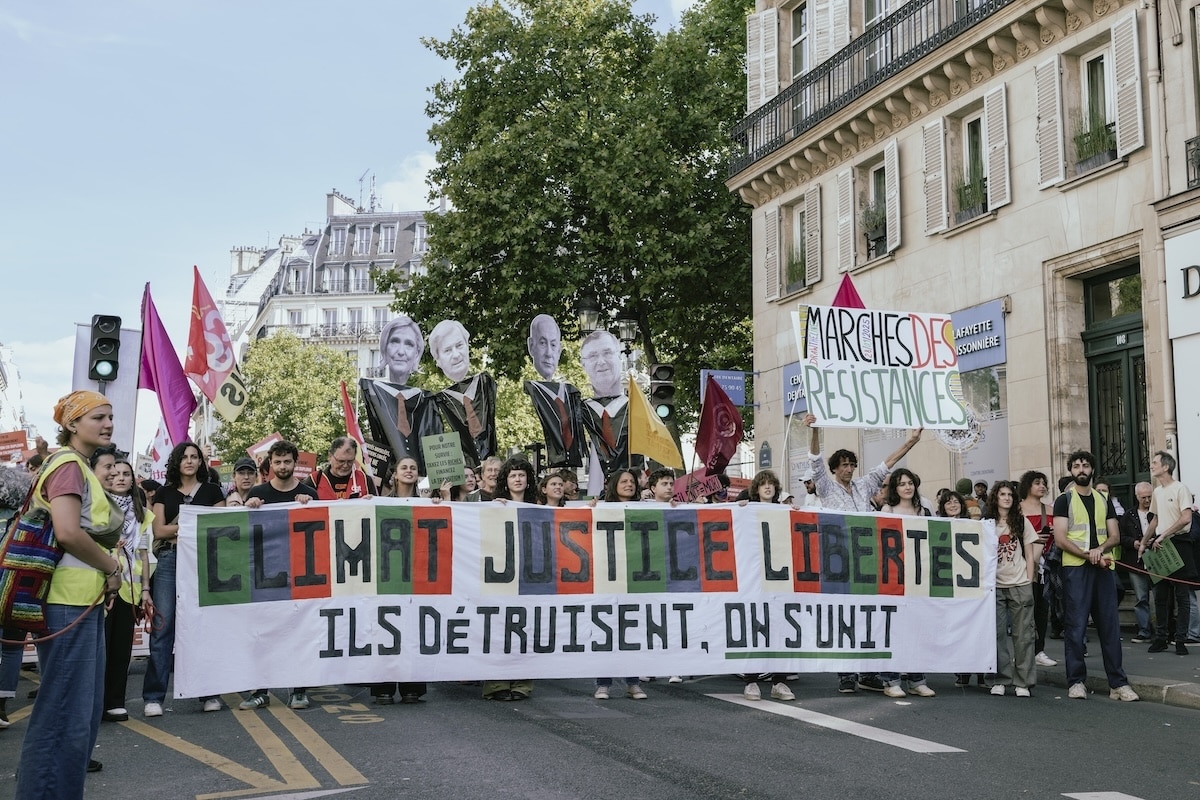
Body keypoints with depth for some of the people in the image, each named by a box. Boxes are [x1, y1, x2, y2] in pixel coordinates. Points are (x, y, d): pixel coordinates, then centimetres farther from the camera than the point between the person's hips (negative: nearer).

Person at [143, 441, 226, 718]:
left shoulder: (212, 491, 11)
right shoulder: (165, 493, 14)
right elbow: (158, 530, 5)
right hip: (170, 561, 1)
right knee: (162, 627, -5)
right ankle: (153, 697, -2)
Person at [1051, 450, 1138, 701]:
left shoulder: (1104, 500, 18)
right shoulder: (1064, 500, 5)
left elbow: (1115, 536, 12)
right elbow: (1060, 539, -4)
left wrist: (1100, 549, -9)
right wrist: (1088, 555, -14)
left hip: (1104, 568, 4)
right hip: (1075, 569, -4)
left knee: (1110, 626, 2)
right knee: (1075, 626, -3)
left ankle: (1118, 683, 5)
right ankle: (1076, 682, 3)